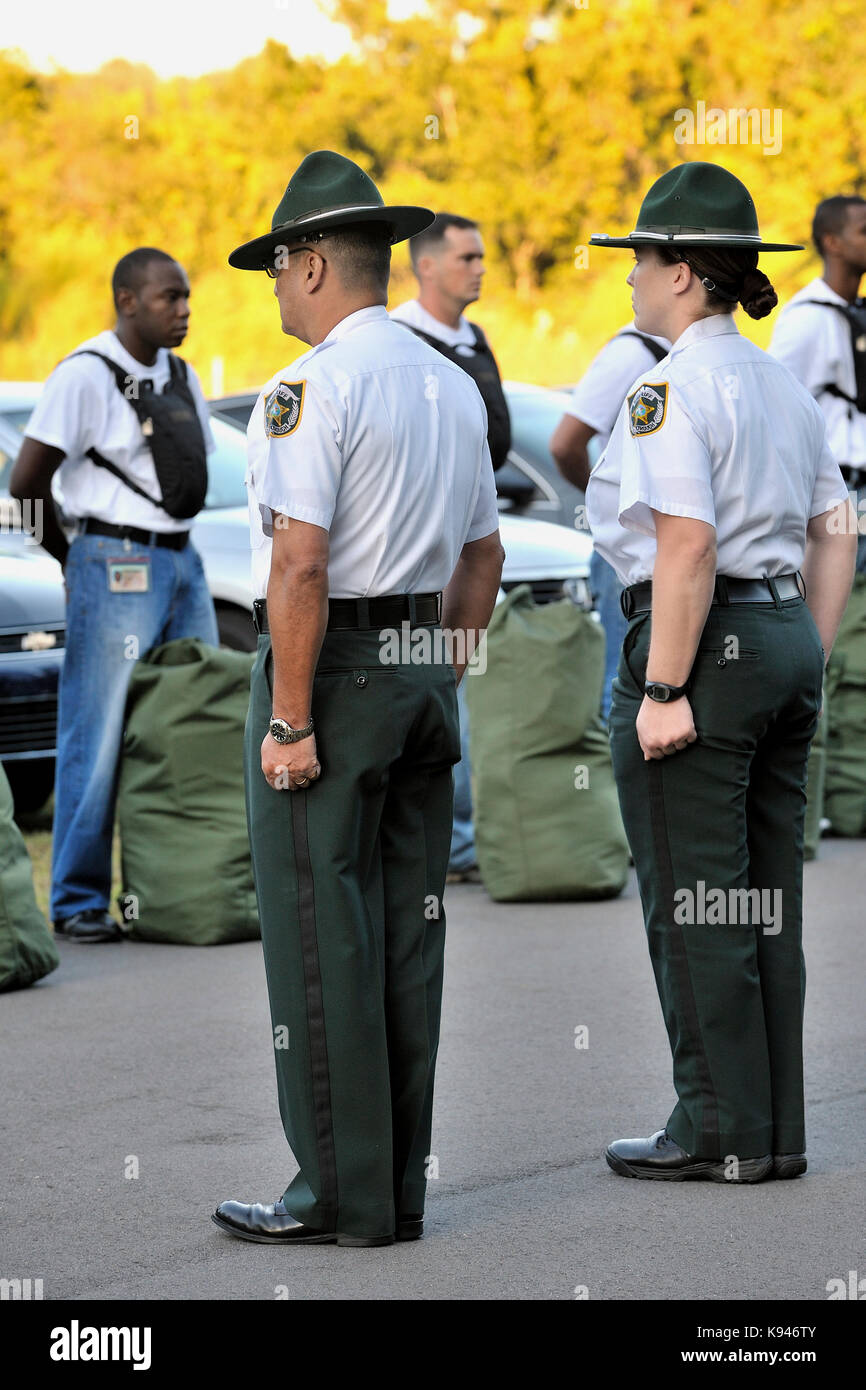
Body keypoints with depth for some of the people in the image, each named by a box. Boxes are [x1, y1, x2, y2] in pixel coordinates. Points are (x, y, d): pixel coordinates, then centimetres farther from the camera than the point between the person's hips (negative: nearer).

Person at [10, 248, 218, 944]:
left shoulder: (182, 378, 13)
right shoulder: (85, 375, -10)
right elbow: (27, 484, -11)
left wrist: (168, 540, 14)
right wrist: (77, 560, 0)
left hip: (182, 563, 8)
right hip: (115, 571, -8)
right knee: (99, 741, -6)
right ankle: (79, 903, -1)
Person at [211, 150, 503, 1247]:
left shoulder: (312, 385, -14)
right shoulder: (453, 386, 13)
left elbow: (299, 565, -20)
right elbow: (482, 555, 17)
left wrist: (289, 723, -17)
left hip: (331, 663, -8)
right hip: (424, 666, 8)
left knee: (320, 940, -3)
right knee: (406, 932, 9)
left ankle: (340, 1196, -1)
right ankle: (399, 1187, 14)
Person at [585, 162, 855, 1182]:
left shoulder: (669, 388, -13)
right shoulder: (784, 386, 14)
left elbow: (687, 546, -20)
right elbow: (834, 536, 15)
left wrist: (663, 691, -19)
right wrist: (809, 661, 17)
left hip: (701, 642, -9)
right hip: (786, 640, 9)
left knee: (691, 902, -1)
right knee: (764, 899, 12)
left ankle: (719, 1131, 3)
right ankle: (776, 1131, 15)